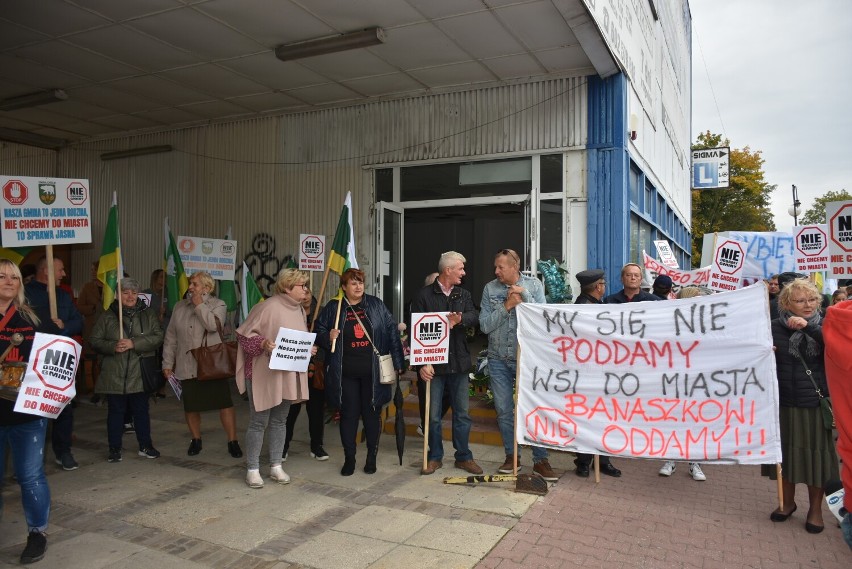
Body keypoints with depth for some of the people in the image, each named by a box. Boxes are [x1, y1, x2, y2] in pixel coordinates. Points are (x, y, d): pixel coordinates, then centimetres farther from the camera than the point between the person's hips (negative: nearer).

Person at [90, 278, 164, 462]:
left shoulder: (148, 314, 5)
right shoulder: (107, 316, 4)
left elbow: (158, 337, -5)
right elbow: (95, 341, 2)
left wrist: (134, 343, -17)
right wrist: (113, 347, -17)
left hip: (140, 374, 1)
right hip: (114, 375, 0)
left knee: (141, 410, 10)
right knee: (115, 411, 7)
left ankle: (145, 446, 22)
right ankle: (114, 448, 19)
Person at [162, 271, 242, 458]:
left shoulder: (217, 305, 1)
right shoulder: (180, 307, 10)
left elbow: (213, 325, -20)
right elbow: (171, 337, 11)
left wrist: (200, 305, -11)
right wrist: (167, 363, 7)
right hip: (188, 366, 3)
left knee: (224, 402, -4)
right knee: (190, 405, 9)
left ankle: (233, 441, 4)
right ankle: (195, 440, 28)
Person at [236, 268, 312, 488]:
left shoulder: (300, 310, 9)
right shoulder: (268, 307, -15)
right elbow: (245, 335, -13)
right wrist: (263, 343, -28)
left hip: (288, 375, 7)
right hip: (264, 374, -7)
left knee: (279, 421, 14)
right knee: (258, 422, 1)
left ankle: (276, 466, 24)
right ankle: (252, 470, 13)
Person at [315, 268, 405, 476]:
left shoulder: (376, 305, 5)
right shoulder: (332, 308, 4)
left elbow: (392, 332, 3)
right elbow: (319, 332, 10)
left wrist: (398, 361, -2)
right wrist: (328, 337, -14)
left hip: (372, 372, 0)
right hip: (345, 372, 0)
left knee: (372, 413, 8)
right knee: (348, 414, 6)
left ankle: (371, 457, 24)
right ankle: (349, 458, 22)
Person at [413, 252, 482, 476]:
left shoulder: (464, 294, 9)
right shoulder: (424, 295, -4)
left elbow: (474, 316, -7)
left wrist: (460, 319, -30)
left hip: (459, 363, 4)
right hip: (434, 363, -3)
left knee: (462, 413, 10)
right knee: (433, 415, 6)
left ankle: (464, 457, 23)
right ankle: (435, 457, 22)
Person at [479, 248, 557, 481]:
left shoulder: (534, 285, -1)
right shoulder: (490, 288, 0)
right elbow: (485, 325, -6)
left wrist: (524, 295, -19)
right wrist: (507, 306, -16)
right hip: (498, 359, 2)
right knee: (504, 410, 8)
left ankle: (540, 460, 11)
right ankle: (512, 456, 23)